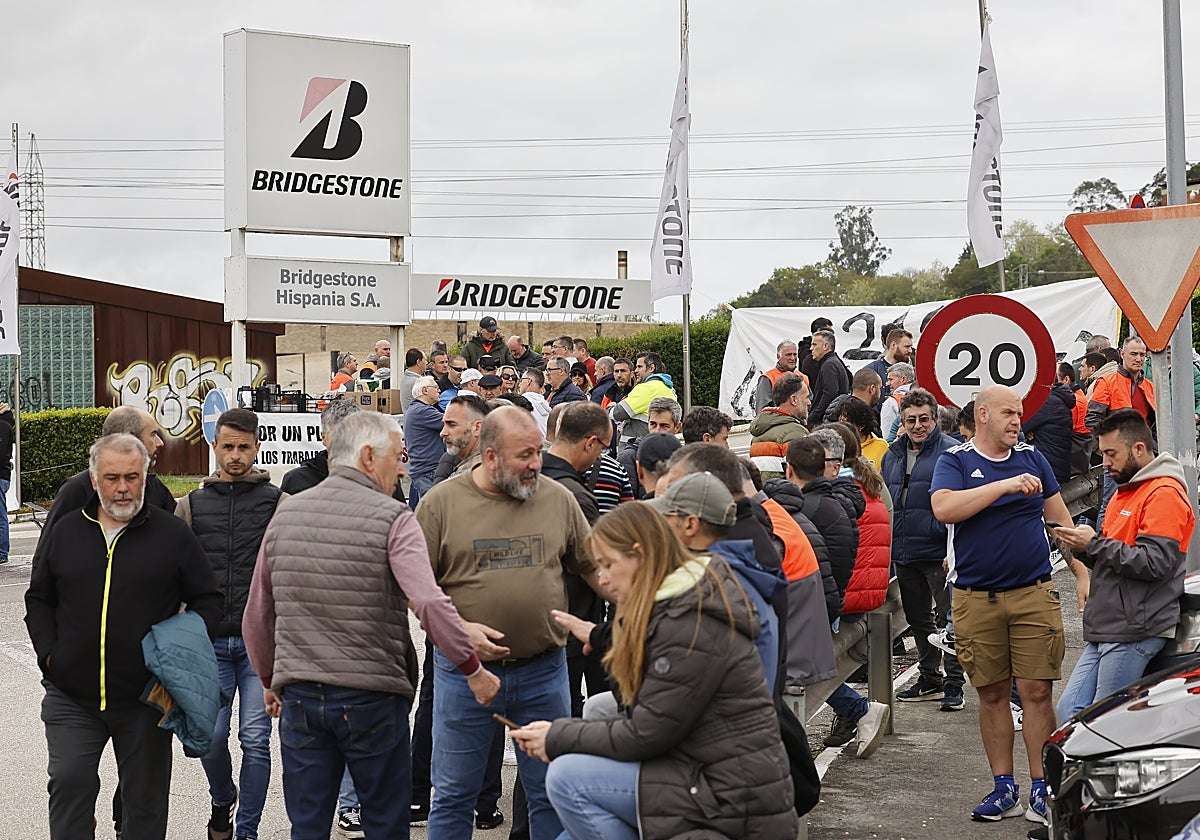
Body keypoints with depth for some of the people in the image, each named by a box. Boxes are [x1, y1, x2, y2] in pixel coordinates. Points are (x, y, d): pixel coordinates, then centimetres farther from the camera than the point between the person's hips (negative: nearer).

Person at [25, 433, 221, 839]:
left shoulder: (173, 535, 1)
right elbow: (39, 598, 17)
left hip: (145, 697, -1)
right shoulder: (64, 532, 8)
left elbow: (207, 599, 6)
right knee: (70, 782, -7)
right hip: (71, 695, 1)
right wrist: (48, 651, 2)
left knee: (145, 797, 8)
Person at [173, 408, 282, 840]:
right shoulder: (191, 505, 9)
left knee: (255, 739, -3)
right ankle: (222, 800, 31)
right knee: (211, 734, 0)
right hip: (210, 641, 2)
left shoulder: (277, 501, 4)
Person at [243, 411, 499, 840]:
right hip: (372, 697, -4)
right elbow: (429, 603, -22)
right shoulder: (392, 519, -10)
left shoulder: (285, 515, 6)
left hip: (299, 696, 4)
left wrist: (270, 681, 25)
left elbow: (257, 616, 13)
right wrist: (473, 669, -13)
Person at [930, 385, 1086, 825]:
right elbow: (944, 508, -17)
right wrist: (1004, 485, -20)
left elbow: (1059, 518, 16)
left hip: (1034, 594, 1)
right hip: (976, 600, -1)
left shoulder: (1032, 458, 11)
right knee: (992, 695, 6)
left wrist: (1083, 574, 11)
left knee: (1036, 691, -3)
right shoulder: (954, 462, 2)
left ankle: (1040, 789, 5)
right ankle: (1003, 788, 16)